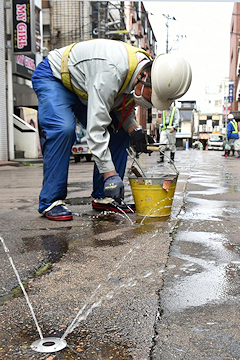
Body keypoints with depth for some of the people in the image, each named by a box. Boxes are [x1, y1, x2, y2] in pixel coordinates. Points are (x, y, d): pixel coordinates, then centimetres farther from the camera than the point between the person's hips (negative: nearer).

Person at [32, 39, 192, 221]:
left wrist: (133, 128, -17)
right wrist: (110, 173, -40)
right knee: (63, 129, -32)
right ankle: (51, 201, -19)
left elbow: (122, 106, 3)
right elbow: (96, 127, -41)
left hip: (82, 86, 8)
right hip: (53, 77, -7)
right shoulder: (111, 72, -40)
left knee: (120, 131, -4)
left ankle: (103, 196, 2)